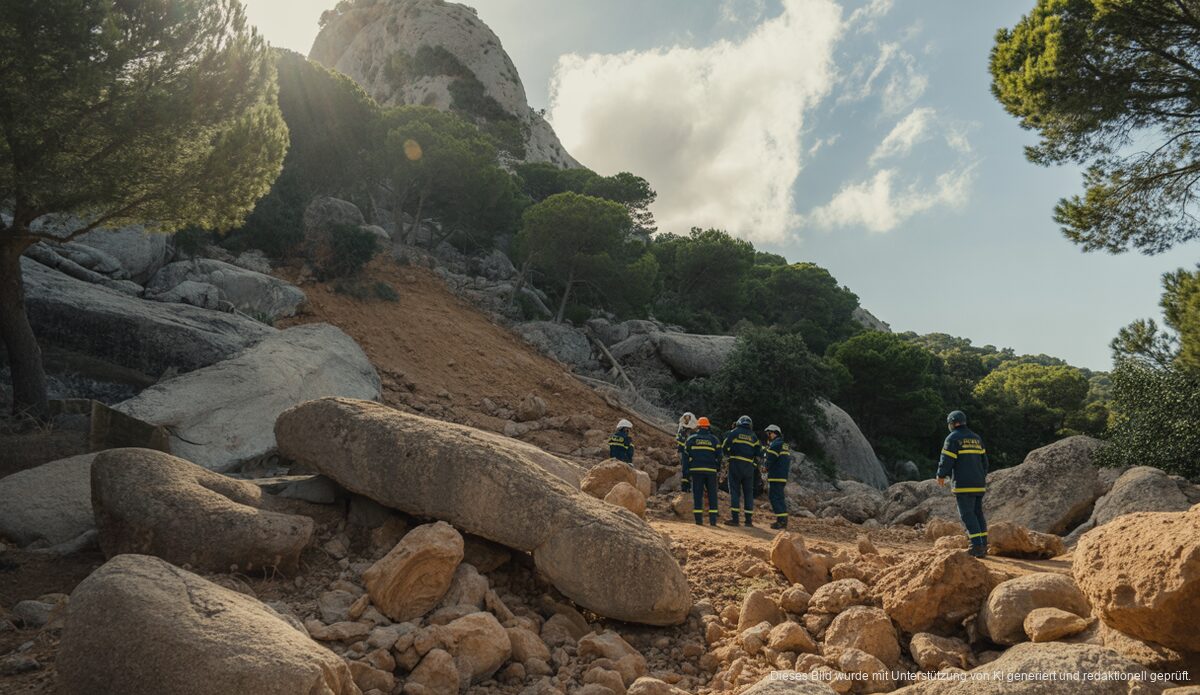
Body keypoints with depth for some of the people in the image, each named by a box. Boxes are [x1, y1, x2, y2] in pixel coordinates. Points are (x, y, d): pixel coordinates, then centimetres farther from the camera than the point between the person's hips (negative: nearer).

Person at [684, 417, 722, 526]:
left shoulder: (691, 439, 7)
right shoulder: (714, 439, 9)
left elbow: (686, 455, 7)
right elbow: (719, 455, 7)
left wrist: (687, 469, 15)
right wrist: (718, 468, 17)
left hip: (696, 470, 0)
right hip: (711, 470, 1)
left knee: (697, 494, 2)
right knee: (712, 494, 6)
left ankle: (698, 519, -2)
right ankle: (713, 520, 2)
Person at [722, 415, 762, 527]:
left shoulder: (734, 432, 3)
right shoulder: (753, 436, 13)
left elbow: (725, 446, -2)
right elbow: (758, 451, 7)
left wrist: (729, 456, 14)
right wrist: (755, 464, 15)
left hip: (735, 464, -3)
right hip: (749, 466, 3)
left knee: (735, 491, -2)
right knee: (748, 492, 8)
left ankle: (734, 518, -8)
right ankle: (749, 519, 8)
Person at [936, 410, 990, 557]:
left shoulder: (953, 438, -6)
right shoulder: (976, 438, 15)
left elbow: (946, 460, -10)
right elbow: (984, 460, 17)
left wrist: (941, 476, 4)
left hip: (963, 484, -7)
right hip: (979, 484, 7)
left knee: (967, 515, -6)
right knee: (978, 514, 12)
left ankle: (977, 547, -12)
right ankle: (983, 546, 11)